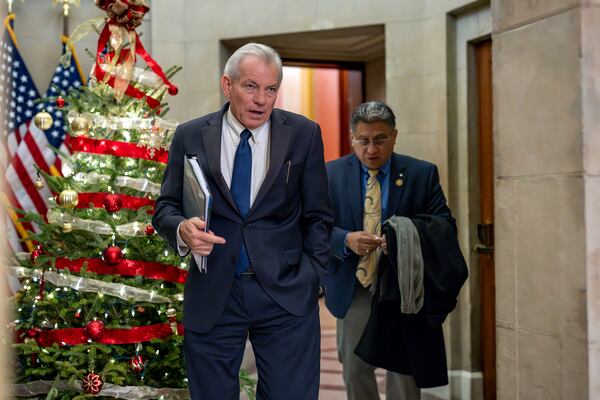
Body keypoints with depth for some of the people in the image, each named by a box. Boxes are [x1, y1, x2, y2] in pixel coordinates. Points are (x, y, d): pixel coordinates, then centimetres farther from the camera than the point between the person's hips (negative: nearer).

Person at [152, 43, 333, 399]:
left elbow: (317, 216, 5)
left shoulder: (304, 134, 1)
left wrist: (315, 279, -2)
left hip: (286, 294, 0)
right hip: (212, 296, 1)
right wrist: (182, 228, -16)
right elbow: (166, 208, 6)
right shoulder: (190, 137, 2)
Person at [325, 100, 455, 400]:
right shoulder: (331, 174, 1)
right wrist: (347, 240, -24)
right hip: (352, 291, 1)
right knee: (355, 370, 12)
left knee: (404, 373, 5)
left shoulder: (422, 174, -2)